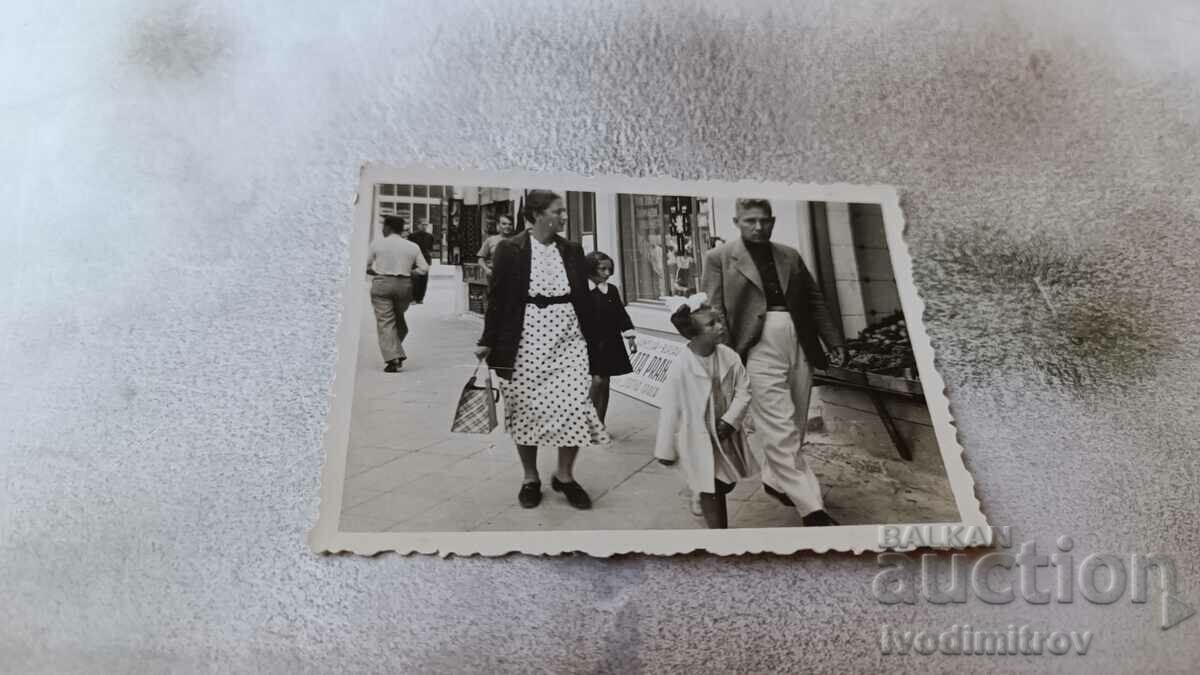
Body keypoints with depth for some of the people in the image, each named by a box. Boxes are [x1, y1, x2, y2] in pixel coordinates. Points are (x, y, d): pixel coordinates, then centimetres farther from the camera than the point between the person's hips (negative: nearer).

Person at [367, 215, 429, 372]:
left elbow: (365, 266, 3)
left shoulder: (377, 243, 2)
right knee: (399, 318, 19)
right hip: (404, 285, 3)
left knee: (385, 322, -2)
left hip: (382, 284, -3)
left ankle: (392, 359, -11)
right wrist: (408, 272, 11)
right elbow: (424, 269, 0)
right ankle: (397, 354, 15)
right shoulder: (412, 247, 7)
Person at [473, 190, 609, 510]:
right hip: (526, 337, -2)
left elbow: (584, 298, 10)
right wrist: (488, 341, -4)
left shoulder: (572, 250, 7)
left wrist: (593, 343, 9)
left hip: (568, 336, 3)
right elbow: (496, 297, -1)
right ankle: (530, 478, 23)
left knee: (574, 406, -5)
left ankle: (565, 475, 15)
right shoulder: (509, 249, -3)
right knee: (527, 408, 5)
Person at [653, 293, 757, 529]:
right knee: (711, 491, 1)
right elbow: (669, 409, -15)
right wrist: (665, 450, -9)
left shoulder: (730, 357, -9)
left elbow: (743, 391, -1)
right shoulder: (681, 367, -21)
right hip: (697, 439, -5)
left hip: (725, 435, 5)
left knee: (727, 484, 18)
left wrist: (730, 420, -16)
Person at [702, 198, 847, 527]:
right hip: (760, 351, -5)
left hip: (799, 347, 5)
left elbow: (815, 301, 17)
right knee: (780, 431, -8)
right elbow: (714, 313, -2)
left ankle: (775, 480, 33)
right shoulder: (719, 258, 3)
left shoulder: (790, 255, 16)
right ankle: (811, 506, -3)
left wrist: (834, 341, 9)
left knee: (794, 427, 12)